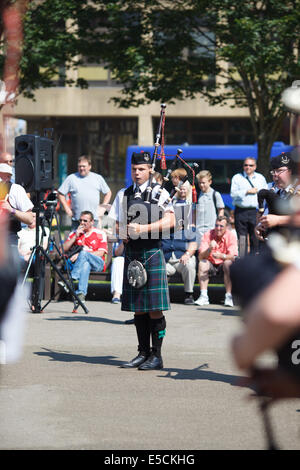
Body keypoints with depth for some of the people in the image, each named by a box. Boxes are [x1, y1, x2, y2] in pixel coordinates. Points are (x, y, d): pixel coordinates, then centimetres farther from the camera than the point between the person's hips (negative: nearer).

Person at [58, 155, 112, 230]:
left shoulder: (98, 178, 12)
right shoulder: (71, 178, 6)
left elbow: (108, 192, 21)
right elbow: (61, 194, 8)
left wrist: (103, 207, 9)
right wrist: (67, 209, 0)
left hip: (93, 218, 1)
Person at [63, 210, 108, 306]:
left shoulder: (100, 234, 9)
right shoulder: (74, 233, 20)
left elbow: (100, 253, -5)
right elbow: (64, 249, 12)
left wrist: (80, 254, -14)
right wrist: (76, 236, 0)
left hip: (97, 264, -1)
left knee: (83, 252, -35)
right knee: (86, 264, -38)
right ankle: (81, 294, -52)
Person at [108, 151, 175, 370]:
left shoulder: (159, 192, -1)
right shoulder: (123, 194, 14)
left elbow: (170, 221, -11)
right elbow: (116, 223, 17)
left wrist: (143, 228, -19)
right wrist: (123, 233, -5)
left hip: (152, 254, -5)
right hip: (132, 255, 5)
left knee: (154, 309, -5)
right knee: (138, 309, 8)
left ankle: (157, 356, 1)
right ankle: (143, 354, 16)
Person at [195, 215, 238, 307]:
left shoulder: (231, 236, -11)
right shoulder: (208, 235, -8)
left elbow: (233, 257, -21)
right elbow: (201, 257, -15)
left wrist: (222, 256, -42)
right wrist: (209, 249, -35)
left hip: (223, 264, -1)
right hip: (211, 264, 1)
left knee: (228, 263, -33)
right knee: (202, 263, -29)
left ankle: (228, 296, -30)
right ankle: (203, 296, -30)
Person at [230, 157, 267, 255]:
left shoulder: (261, 178, 16)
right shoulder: (237, 178, 8)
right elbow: (233, 193, -4)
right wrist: (247, 191, -10)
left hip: (255, 211, 1)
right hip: (241, 211, -1)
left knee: (255, 238, -2)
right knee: (242, 238, -2)